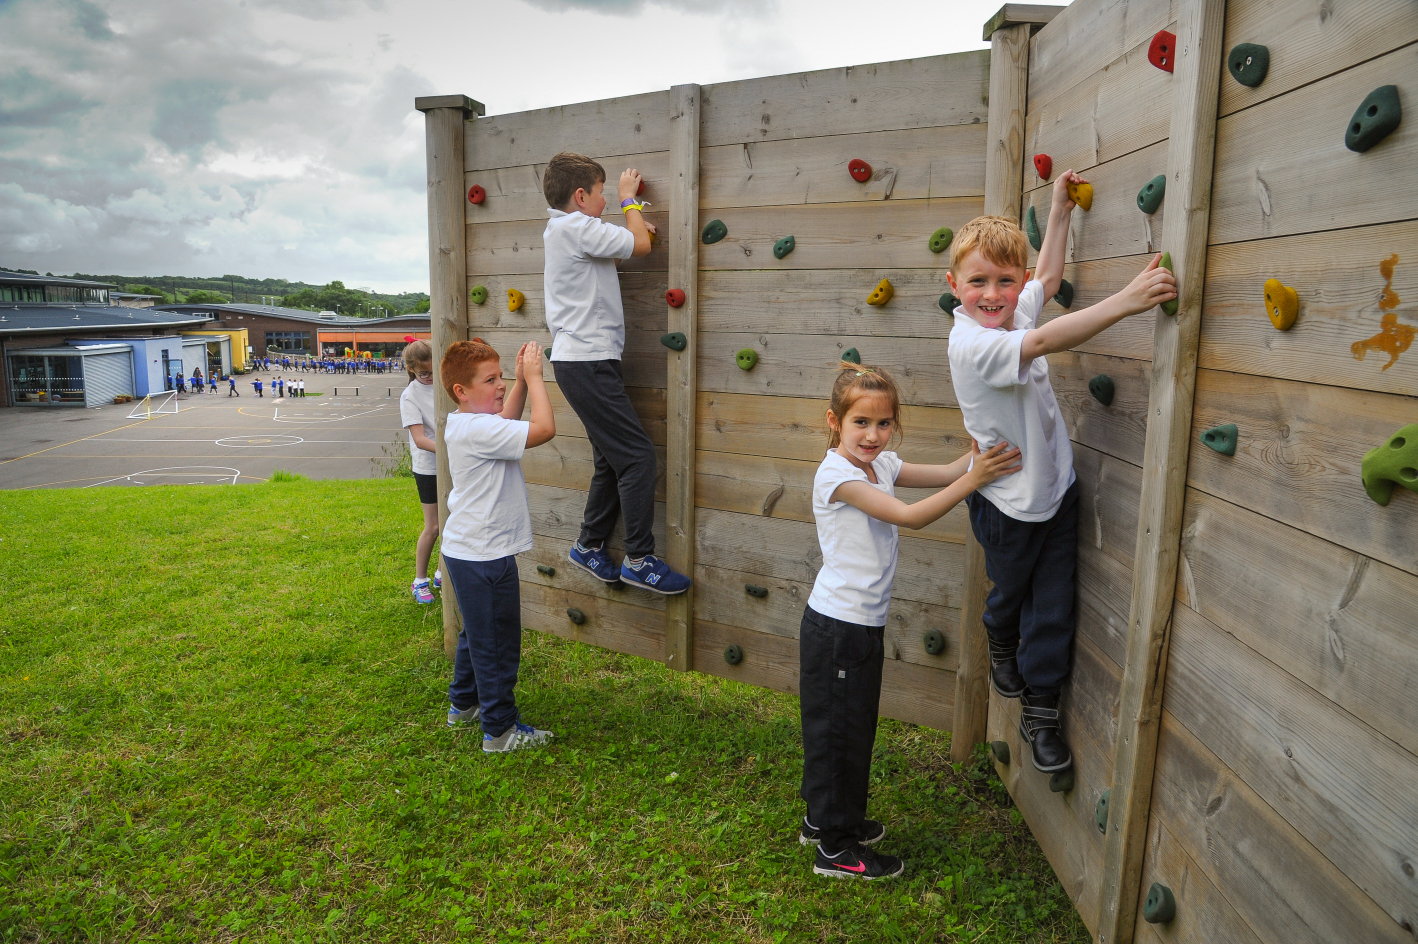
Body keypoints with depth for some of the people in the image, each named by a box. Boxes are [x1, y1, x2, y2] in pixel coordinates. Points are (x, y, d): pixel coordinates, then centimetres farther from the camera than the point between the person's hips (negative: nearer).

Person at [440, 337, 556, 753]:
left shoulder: (463, 422, 7)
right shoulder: (478, 429, -24)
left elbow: (507, 419, 24)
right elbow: (544, 428, -30)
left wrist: (523, 379, 10)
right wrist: (533, 375, -18)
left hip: (466, 550, 11)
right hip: (484, 557, -10)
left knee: (477, 633, 26)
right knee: (497, 643, 2)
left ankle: (464, 703, 42)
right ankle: (500, 729, 14)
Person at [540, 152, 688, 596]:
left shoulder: (560, 229, 19)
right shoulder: (576, 227, -12)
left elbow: (617, 245, 34)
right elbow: (641, 245, -10)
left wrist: (630, 225, 17)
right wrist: (629, 197, 6)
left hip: (581, 361, 11)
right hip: (587, 362, -11)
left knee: (613, 459, 15)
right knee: (637, 455, -10)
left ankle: (589, 546, 25)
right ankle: (640, 560, -5)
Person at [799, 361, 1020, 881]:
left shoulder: (882, 464, 6)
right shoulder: (836, 473, -21)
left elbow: (946, 472, 2)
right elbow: (910, 516, -27)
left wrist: (981, 453, -15)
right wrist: (974, 479, -28)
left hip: (864, 623, 9)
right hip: (836, 628, -9)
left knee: (853, 726, 20)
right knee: (838, 729, 4)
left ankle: (826, 818, 39)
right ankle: (835, 848, 20)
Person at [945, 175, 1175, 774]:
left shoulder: (1012, 314, -2)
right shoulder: (971, 343, -27)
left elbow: (1047, 278, 20)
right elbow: (1045, 342, -43)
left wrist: (1059, 209, 18)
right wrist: (1127, 300, -48)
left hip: (1056, 488, 6)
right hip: (1008, 504, -6)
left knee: (1052, 608, 9)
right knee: (1009, 593, 21)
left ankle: (1039, 713, 24)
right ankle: (1001, 646, 53)